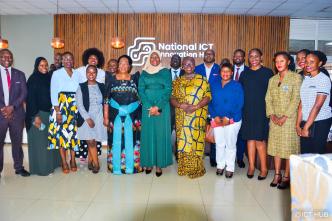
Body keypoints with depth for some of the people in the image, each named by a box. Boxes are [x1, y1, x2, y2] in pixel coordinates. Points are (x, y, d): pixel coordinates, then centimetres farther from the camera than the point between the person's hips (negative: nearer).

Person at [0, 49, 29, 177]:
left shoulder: (20, 74, 9)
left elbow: (24, 93, 1)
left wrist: (12, 107, -11)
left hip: (17, 113, 1)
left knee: (17, 142, 8)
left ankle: (19, 167, 19)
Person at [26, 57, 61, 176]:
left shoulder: (49, 78, 8)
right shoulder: (33, 79, -8)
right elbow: (31, 98, -12)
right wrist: (36, 116, -18)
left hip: (49, 113, 6)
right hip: (38, 113, -5)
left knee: (49, 139, 10)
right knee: (39, 140, 1)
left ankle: (50, 163, 22)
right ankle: (41, 167, 10)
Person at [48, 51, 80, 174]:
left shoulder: (77, 74, 10)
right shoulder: (56, 73, 2)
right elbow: (53, 93, -4)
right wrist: (57, 111, -12)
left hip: (75, 107, 3)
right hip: (61, 106, -2)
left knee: (74, 131, 2)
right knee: (61, 131, -3)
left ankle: (73, 160, 11)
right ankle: (64, 162, 5)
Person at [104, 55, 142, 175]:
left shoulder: (134, 78, 7)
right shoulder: (112, 79, 6)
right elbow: (106, 99, 4)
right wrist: (106, 116, -1)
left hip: (132, 114, 0)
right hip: (115, 114, 0)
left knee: (130, 140, 3)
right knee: (116, 140, 3)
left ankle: (130, 167, 16)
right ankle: (116, 167, 15)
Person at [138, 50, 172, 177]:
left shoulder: (165, 72, 6)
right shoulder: (144, 73, 11)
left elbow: (168, 90, -3)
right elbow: (141, 90, 2)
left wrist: (158, 107, -13)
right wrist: (150, 107, -10)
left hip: (162, 107, -1)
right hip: (147, 108, 2)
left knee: (161, 134, -1)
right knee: (148, 134, 3)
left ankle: (159, 164, 7)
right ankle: (149, 162, 13)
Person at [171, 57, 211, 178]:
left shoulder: (202, 80, 3)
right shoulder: (177, 81, 12)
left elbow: (208, 97, -4)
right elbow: (172, 98, 6)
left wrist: (195, 107, -17)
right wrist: (181, 105, -13)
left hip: (197, 117, -2)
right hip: (182, 118, 3)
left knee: (196, 140, -2)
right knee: (183, 141, 4)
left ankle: (196, 168, 10)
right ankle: (184, 167, 16)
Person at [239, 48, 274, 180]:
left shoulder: (267, 72, 0)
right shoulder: (244, 74, 10)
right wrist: (241, 109, 4)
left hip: (262, 111, -3)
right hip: (248, 111, 3)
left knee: (260, 139, -3)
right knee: (250, 138, 7)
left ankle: (263, 168, 11)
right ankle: (251, 166, 18)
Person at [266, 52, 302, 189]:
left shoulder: (296, 78, -4)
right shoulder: (272, 80, 12)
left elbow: (296, 99, -11)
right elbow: (268, 99, 8)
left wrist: (285, 117, -16)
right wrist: (272, 115, -5)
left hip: (289, 119, -5)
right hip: (275, 119, 5)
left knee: (289, 147, 0)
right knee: (275, 146, 8)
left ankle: (286, 177, 11)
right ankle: (277, 175, 20)